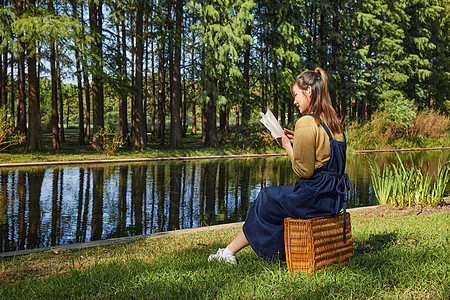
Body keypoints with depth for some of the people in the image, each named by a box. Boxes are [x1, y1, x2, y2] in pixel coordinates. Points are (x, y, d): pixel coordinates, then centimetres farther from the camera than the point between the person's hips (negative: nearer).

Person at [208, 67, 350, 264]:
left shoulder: (306, 124, -18)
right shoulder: (333, 122, 10)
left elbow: (304, 171, -19)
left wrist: (287, 146, -6)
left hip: (314, 197, -8)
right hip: (335, 196, 8)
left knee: (266, 201, 12)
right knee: (278, 197, 26)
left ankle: (229, 252, 26)